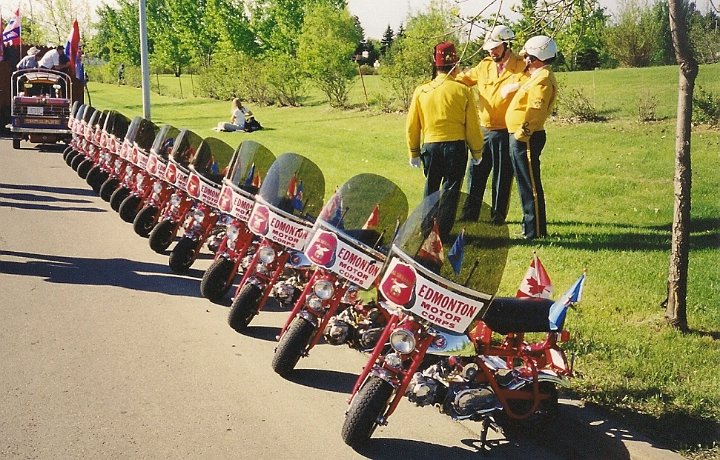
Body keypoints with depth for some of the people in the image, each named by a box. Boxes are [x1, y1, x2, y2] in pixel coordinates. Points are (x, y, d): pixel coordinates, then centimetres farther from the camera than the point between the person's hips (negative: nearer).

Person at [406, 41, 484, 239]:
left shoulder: (421, 91, 0)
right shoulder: (462, 91, -6)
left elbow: (412, 126, 4)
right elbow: (472, 125, -3)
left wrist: (414, 152, 15)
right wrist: (477, 151, 9)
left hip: (430, 147, 2)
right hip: (456, 146, -2)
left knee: (430, 190, 18)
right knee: (450, 190, 7)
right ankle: (442, 232, 6)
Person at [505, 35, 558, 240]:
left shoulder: (542, 79, -16)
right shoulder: (538, 76, 18)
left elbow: (535, 110, -24)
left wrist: (522, 134, -22)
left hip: (525, 138, -10)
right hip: (521, 137, 10)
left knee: (530, 185, -5)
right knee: (526, 183, 16)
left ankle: (535, 231, 0)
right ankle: (531, 225, 25)